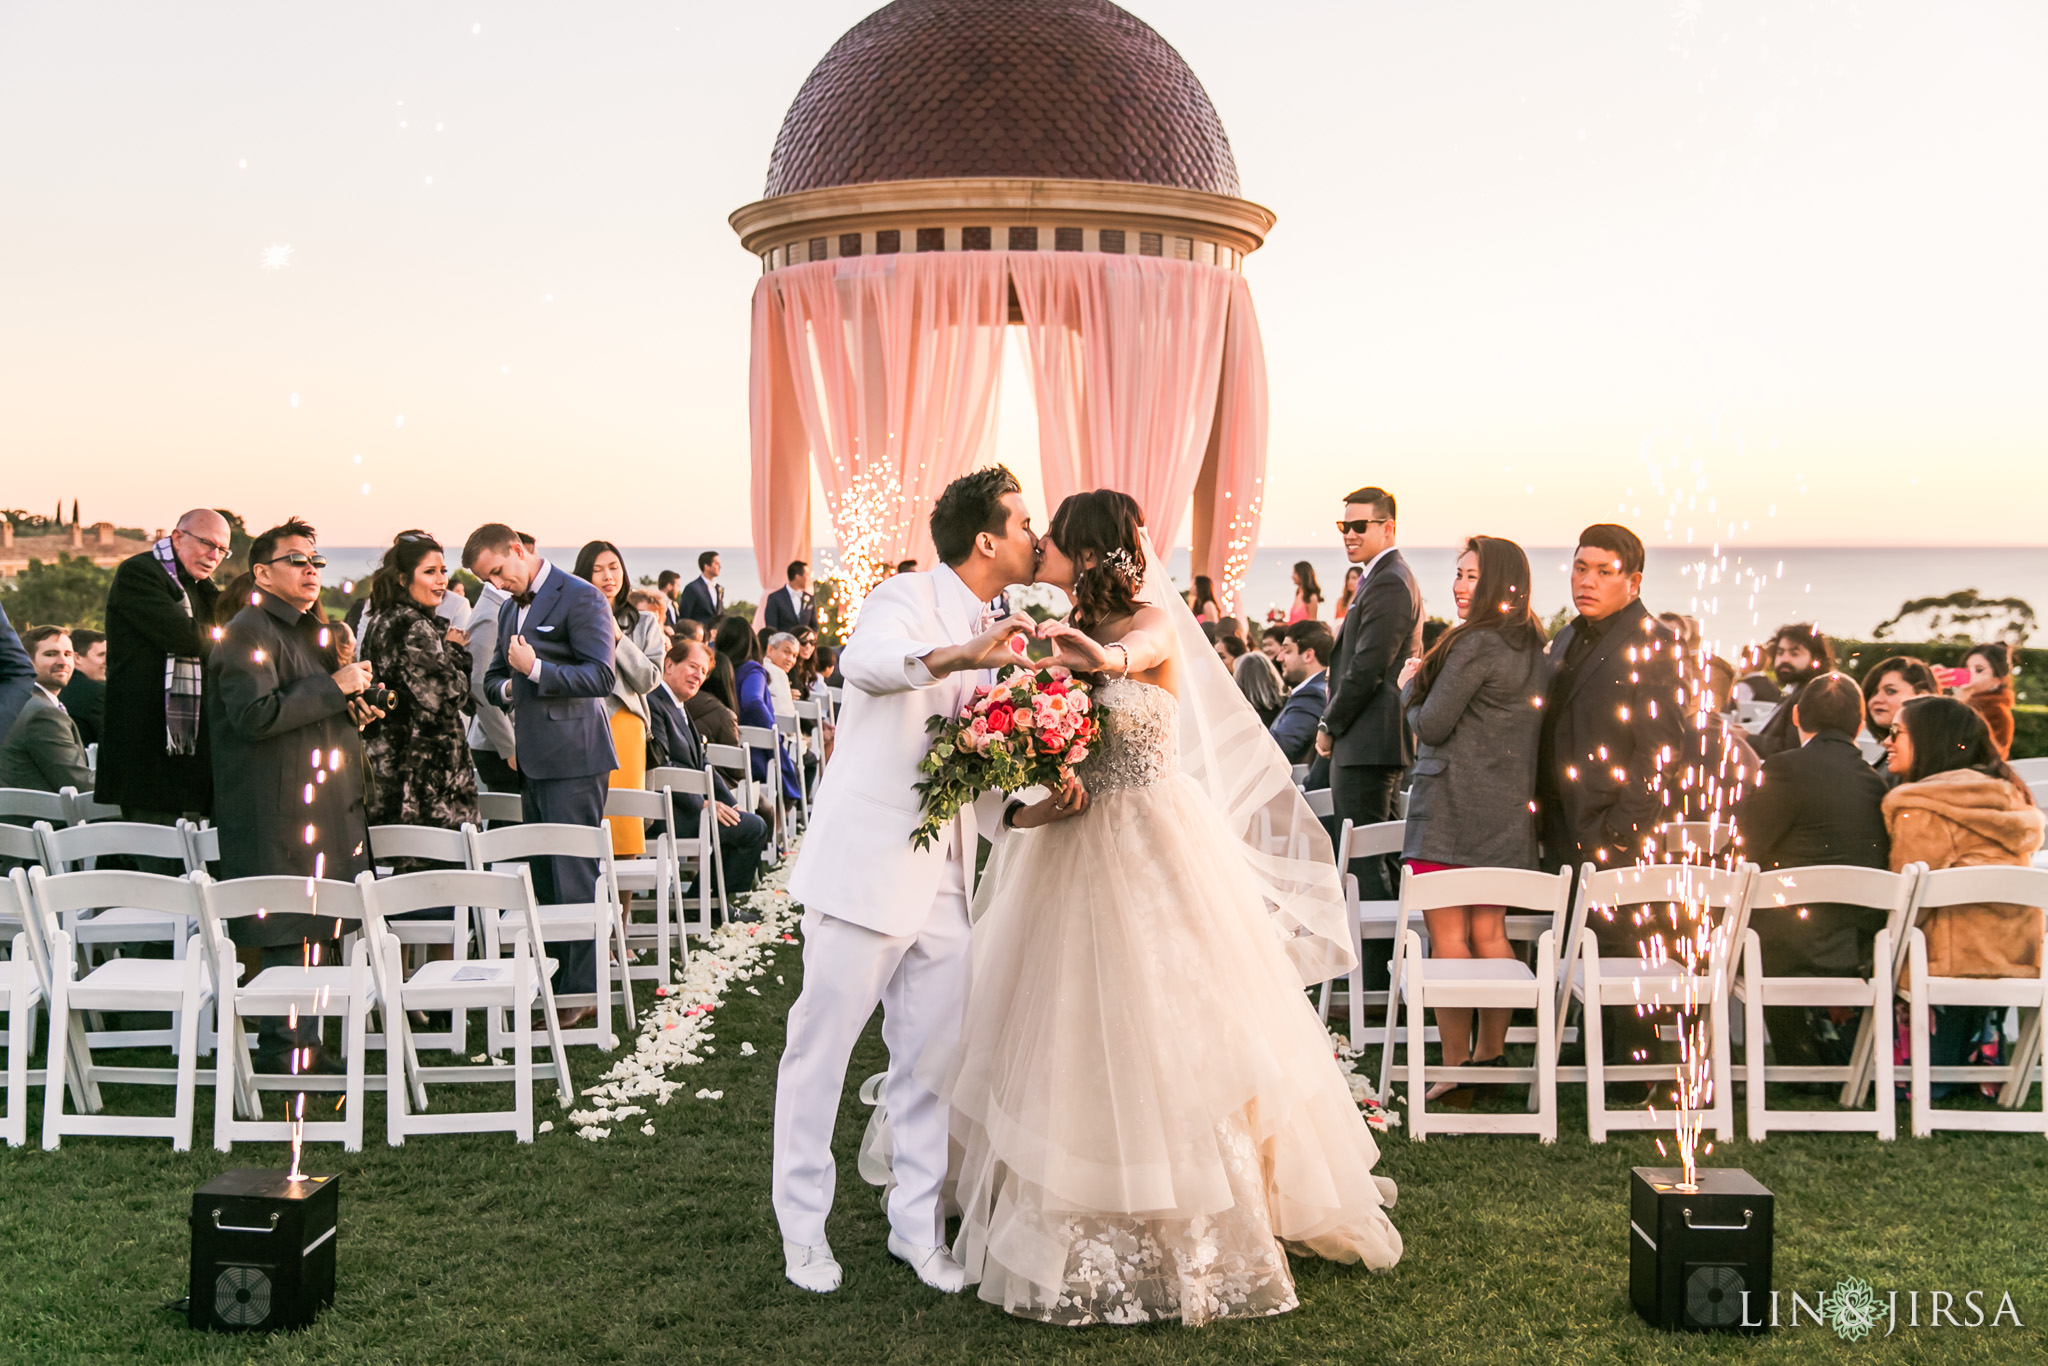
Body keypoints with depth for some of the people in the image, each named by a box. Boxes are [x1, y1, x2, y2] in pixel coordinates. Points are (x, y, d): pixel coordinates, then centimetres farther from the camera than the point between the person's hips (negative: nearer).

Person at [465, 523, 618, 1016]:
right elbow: (494, 677, 26)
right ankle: (553, 982, 20)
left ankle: (581, 993, -2)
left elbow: (602, 677, -16)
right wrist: (508, 688, 4)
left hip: (573, 760, -9)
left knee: (574, 880, -7)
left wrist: (537, 670, -20)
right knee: (544, 880, 12)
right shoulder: (509, 608, 19)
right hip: (534, 761, 9)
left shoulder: (580, 598, -9)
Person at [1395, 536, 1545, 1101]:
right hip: (1507, 809, 8)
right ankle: (1492, 1055, 21)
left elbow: (1432, 726, -13)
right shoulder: (1530, 647, 11)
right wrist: (1428, 683, 17)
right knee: (1489, 934, 14)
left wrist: (1409, 686, 5)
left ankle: (1458, 1071, 1)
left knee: (1448, 939, -2)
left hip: (1453, 809, -8)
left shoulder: (1475, 645, -16)